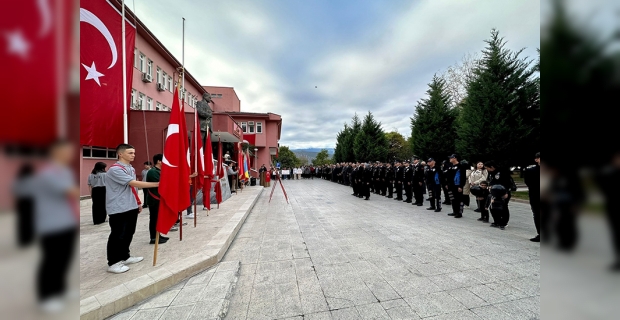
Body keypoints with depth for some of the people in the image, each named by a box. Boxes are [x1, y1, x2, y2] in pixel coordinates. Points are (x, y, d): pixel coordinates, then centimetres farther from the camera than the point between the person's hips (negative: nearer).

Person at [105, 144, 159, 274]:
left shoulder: (131, 169, 10)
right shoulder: (115, 169, -18)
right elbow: (134, 183, -26)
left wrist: (138, 202, 18)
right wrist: (157, 184, -28)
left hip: (131, 207, 9)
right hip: (118, 209, -8)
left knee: (128, 233, 16)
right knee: (118, 235, 1)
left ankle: (125, 257, 31)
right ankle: (113, 263, 15)